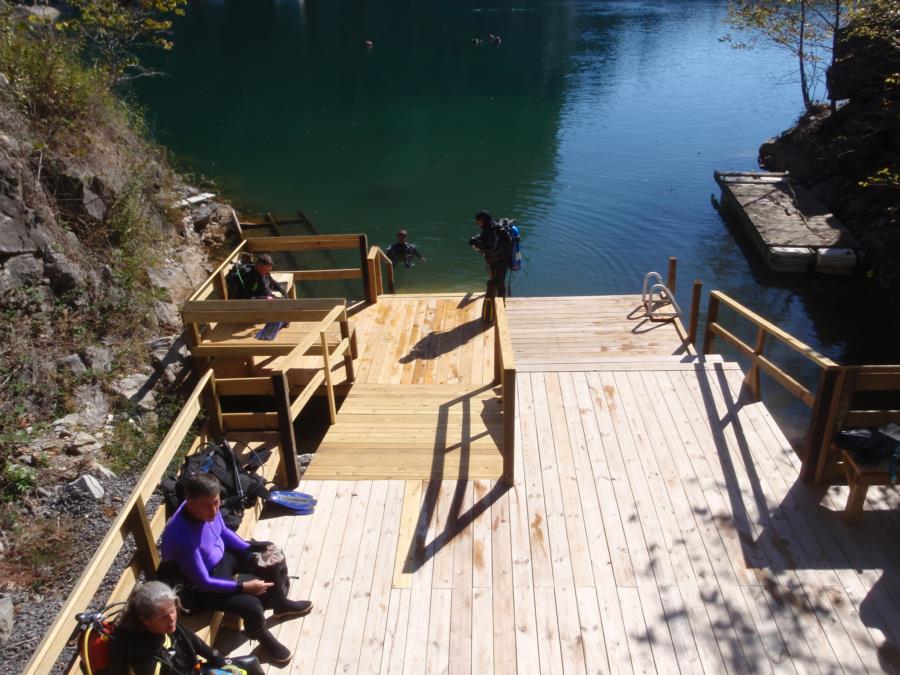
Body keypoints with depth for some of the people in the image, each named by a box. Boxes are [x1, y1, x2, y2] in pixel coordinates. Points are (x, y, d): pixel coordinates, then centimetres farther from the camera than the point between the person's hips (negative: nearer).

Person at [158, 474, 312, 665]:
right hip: (197, 587, -8)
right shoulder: (182, 538, -39)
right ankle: (264, 639, 12)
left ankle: (280, 605, 36)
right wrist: (244, 586, -26)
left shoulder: (208, 507, -18)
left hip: (222, 557, 8)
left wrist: (249, 548, -7)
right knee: (252, 606, -23)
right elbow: (203, 582, -29)